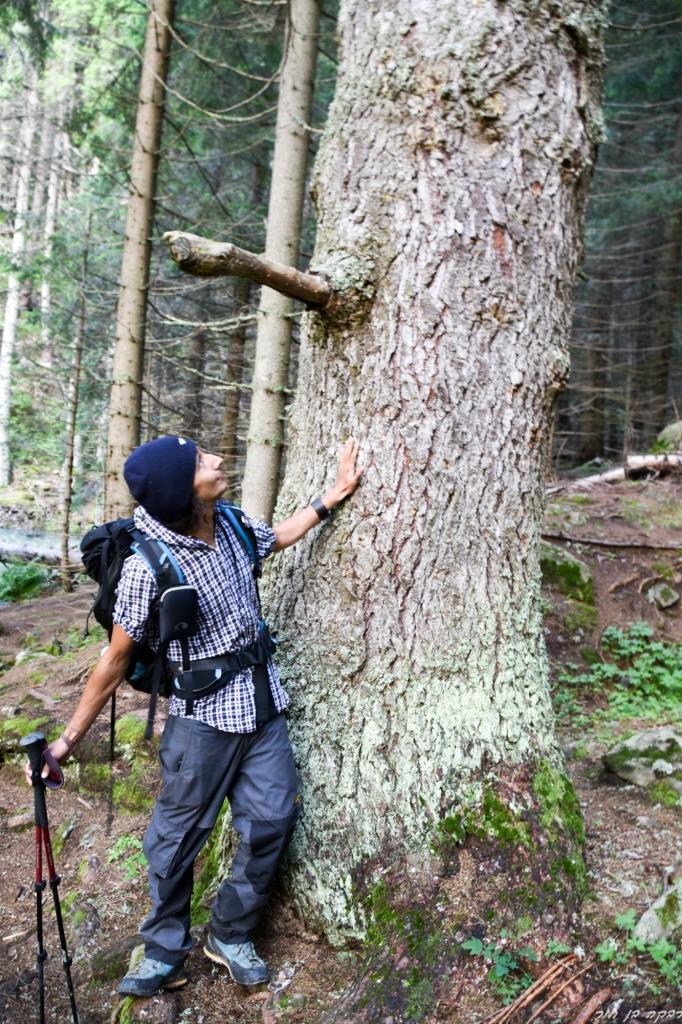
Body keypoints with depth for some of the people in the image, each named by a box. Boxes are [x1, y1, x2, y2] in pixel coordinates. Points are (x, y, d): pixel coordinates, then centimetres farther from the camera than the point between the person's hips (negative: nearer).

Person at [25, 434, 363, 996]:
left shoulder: (231, 523, -6)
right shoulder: (148, 567, -23)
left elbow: (277, 537, 18)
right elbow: (116, 660, -12)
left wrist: (334, 496, 12)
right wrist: (70, 738, -7)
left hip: (263, 705, 6)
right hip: (203, 718, -5)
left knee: (271, 822, 8)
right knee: (176, 839, 8)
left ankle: (230, 936, 30)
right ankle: (166, 954, 32)